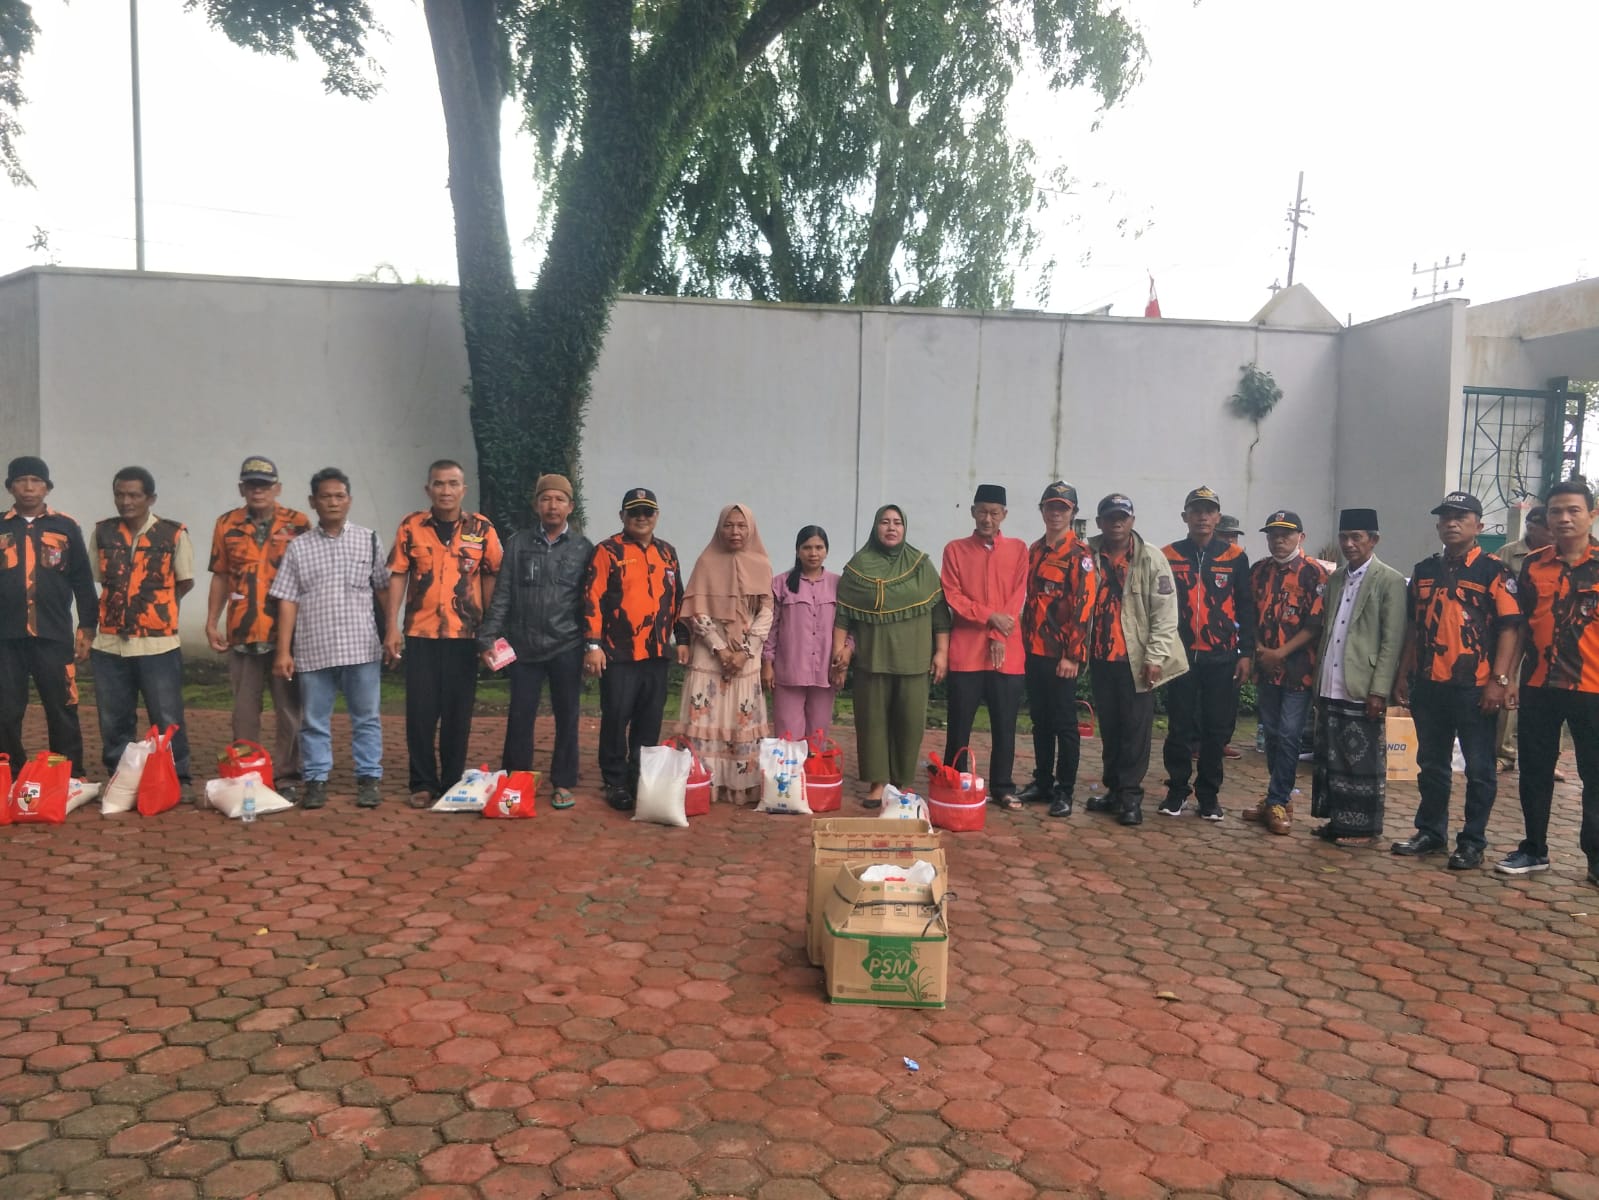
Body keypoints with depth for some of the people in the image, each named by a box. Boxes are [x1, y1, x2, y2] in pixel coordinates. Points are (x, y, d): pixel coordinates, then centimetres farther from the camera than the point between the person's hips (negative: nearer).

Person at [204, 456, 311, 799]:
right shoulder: (227, 525, 8)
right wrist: (211, 622, 6)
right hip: (241, 633, 2)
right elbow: (220, 577, 13)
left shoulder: (298, 524, 1)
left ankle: (285, 778, 11)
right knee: (244, 710, 9)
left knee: (289, 709, 3)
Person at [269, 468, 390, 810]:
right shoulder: (298, 547, 6)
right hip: (313, 650, 1)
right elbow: (287, 601, 4)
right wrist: (283, 651, -2)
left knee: (366, 718, 6)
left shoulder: (368, 540, 6)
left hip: (362, 648, 0)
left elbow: (383, 591, 8)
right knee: (314, 720, 8)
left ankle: (369, 778, 16)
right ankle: (315, 781, 18)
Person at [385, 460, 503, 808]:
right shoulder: (411, 526, 1)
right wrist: (392, 627, -3)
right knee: (420, 711, 3)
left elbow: (491, 578, 4)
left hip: (465, 634, 0)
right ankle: (423, 783, 14)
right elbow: (398, 577, 3)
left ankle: (453, 783, 17)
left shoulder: (482, 528, 0)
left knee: (458, 713, 6)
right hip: (419, 633, 0)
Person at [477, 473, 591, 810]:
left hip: (567, 648, -1)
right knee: (520, 716, 6)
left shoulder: (584, 548, 4)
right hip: (523, 646, 1)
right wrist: (488, 638, -2)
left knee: (566, 717, 6)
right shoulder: (517, 543, 6)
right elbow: (502, 594, 4)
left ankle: (563, 784, 17)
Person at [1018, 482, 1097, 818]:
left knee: (1064, 722, 0)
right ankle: (1042, 782, 23)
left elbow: (1084, 604, -13)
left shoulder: (1080, 553, -7)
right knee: (1040, 719, 13)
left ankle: (1064, 791, 8)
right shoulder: (1034, 550, 14)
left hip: (1062, 654, -7)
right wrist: (1023, 641, 13)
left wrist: (1072, 654, -16)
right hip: (1033, 651, 7)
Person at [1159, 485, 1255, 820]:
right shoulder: (1168, 557, 3)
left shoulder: (1235, 558, 4)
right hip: (1181, 655, 0)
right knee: (1180, 727, 4)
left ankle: (1209, 795, 16)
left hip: (1222, 658, 0)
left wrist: (1246, 654, 0)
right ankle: (1177, 790, 16)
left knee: (1217, 729, 5)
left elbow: (1246, 609, 5)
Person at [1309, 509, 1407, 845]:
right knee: (1330, 758, 11)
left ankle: (1364, 826, 11)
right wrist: (1318, 678, 10)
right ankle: (1336, 819, 22)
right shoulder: (1335, 579, 15)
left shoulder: (1390, 580, -5)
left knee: (1363, 761, 2)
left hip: (1362, 690, -6)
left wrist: (1379, 690, -14)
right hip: (1330, 688, 6)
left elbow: (1393, 641, -9)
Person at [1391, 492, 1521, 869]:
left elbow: (1509, 627, -8)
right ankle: (1430, 832, 25)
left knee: (1478, 768, 4)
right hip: (1429, 685, 5)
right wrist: (1403, 675, 12)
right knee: (1431, 764, 13)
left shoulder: (1493, 571, -4)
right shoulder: (1423, 571, 11)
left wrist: (1499, 680, -15)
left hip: (1475, 687, -5)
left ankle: (1473, 842, 13)